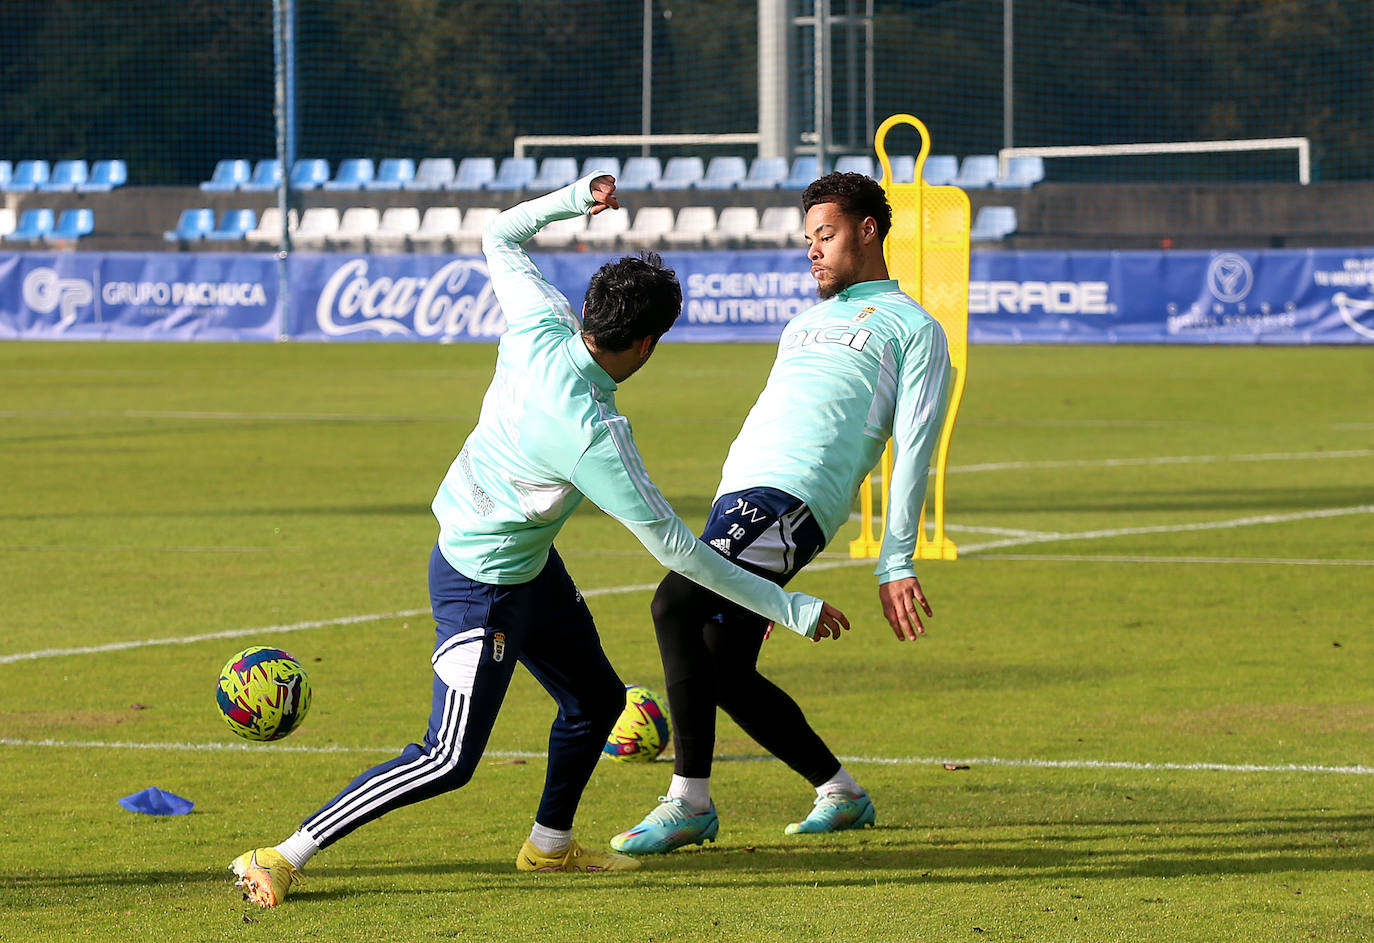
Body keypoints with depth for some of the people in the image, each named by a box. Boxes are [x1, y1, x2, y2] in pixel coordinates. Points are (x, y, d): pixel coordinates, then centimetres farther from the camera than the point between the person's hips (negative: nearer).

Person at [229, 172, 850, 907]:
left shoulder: (538, 326, -16)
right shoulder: (593, 436, -34)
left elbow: (500, 237, 6)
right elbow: (673, 548, -27)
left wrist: (574, 197, 12)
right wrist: (791, 609, -20)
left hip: (529, 567, 9)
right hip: (482, 585, -9)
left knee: (596, 700, 21)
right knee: (450, 761, -8)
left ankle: (549, 844, 42)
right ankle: (282, 858, -5)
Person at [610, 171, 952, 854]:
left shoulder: (912, 327, 8)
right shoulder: (810, 321, 32)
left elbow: (913, 447, -1)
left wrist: (895, 565, -11)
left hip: (791, 500, -9)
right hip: (740, 496, 9)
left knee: (676, 603, -24)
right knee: (726, 675, 4)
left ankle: (689, 803, -21)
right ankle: (841, 794, 20)